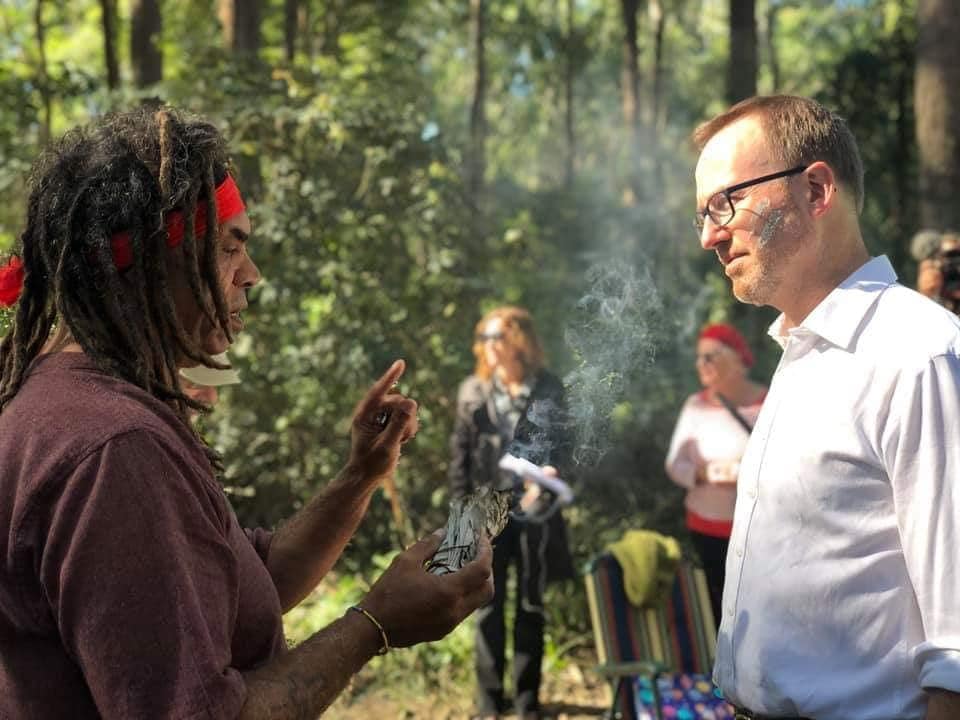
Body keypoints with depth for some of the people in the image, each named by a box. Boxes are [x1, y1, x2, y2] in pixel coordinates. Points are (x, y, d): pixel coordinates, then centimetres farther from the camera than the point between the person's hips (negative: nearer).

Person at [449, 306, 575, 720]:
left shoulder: (548, 389, 0)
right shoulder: (473, 391, 4)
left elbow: (564, 444, 2)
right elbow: (460, 454, 5)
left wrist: (551, 474, -20)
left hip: (533, 507, -1)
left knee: (530, 606, 9)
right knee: (489, 607, 5)